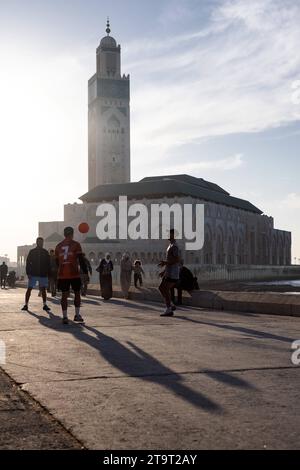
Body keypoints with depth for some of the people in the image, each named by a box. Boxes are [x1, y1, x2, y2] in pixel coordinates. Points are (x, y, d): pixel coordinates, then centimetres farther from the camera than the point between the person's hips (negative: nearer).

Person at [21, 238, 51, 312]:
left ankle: (45, 305, 11)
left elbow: (48, 264, 10)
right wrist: (28, 273, -9)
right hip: (33, 274, -2)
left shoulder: (45, 252, 8)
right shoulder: (32, 252, 3)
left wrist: (48, 273, 2)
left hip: (43, 274, 2)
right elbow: (28, 262, 0)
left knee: (43, 289, 4)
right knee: (29, 289, -3)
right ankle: (26, 305, 2)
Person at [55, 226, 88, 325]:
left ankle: (65, 317, 3)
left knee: (64, 295, 5)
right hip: (74, 274, -3)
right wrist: (85, 272, -3)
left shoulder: (58, 246, 11)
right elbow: (81, 260, -7)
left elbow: (57, 262, 17)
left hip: (62, 275, 3)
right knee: (77, 293, 11)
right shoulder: (76, 244, -3)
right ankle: (77, 315, 16)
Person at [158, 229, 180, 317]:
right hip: (168, 272, 10)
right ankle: (171, 305, 17)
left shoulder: (174, 246, -14)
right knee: (161, 288, 12)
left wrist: (165, 262, -19)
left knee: (165, 290, -7)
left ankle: (169, 310, -1)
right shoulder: (170, 245, 18)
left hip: (172, 273, -10)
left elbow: (177, 260, -23)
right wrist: (164, 270, 23)